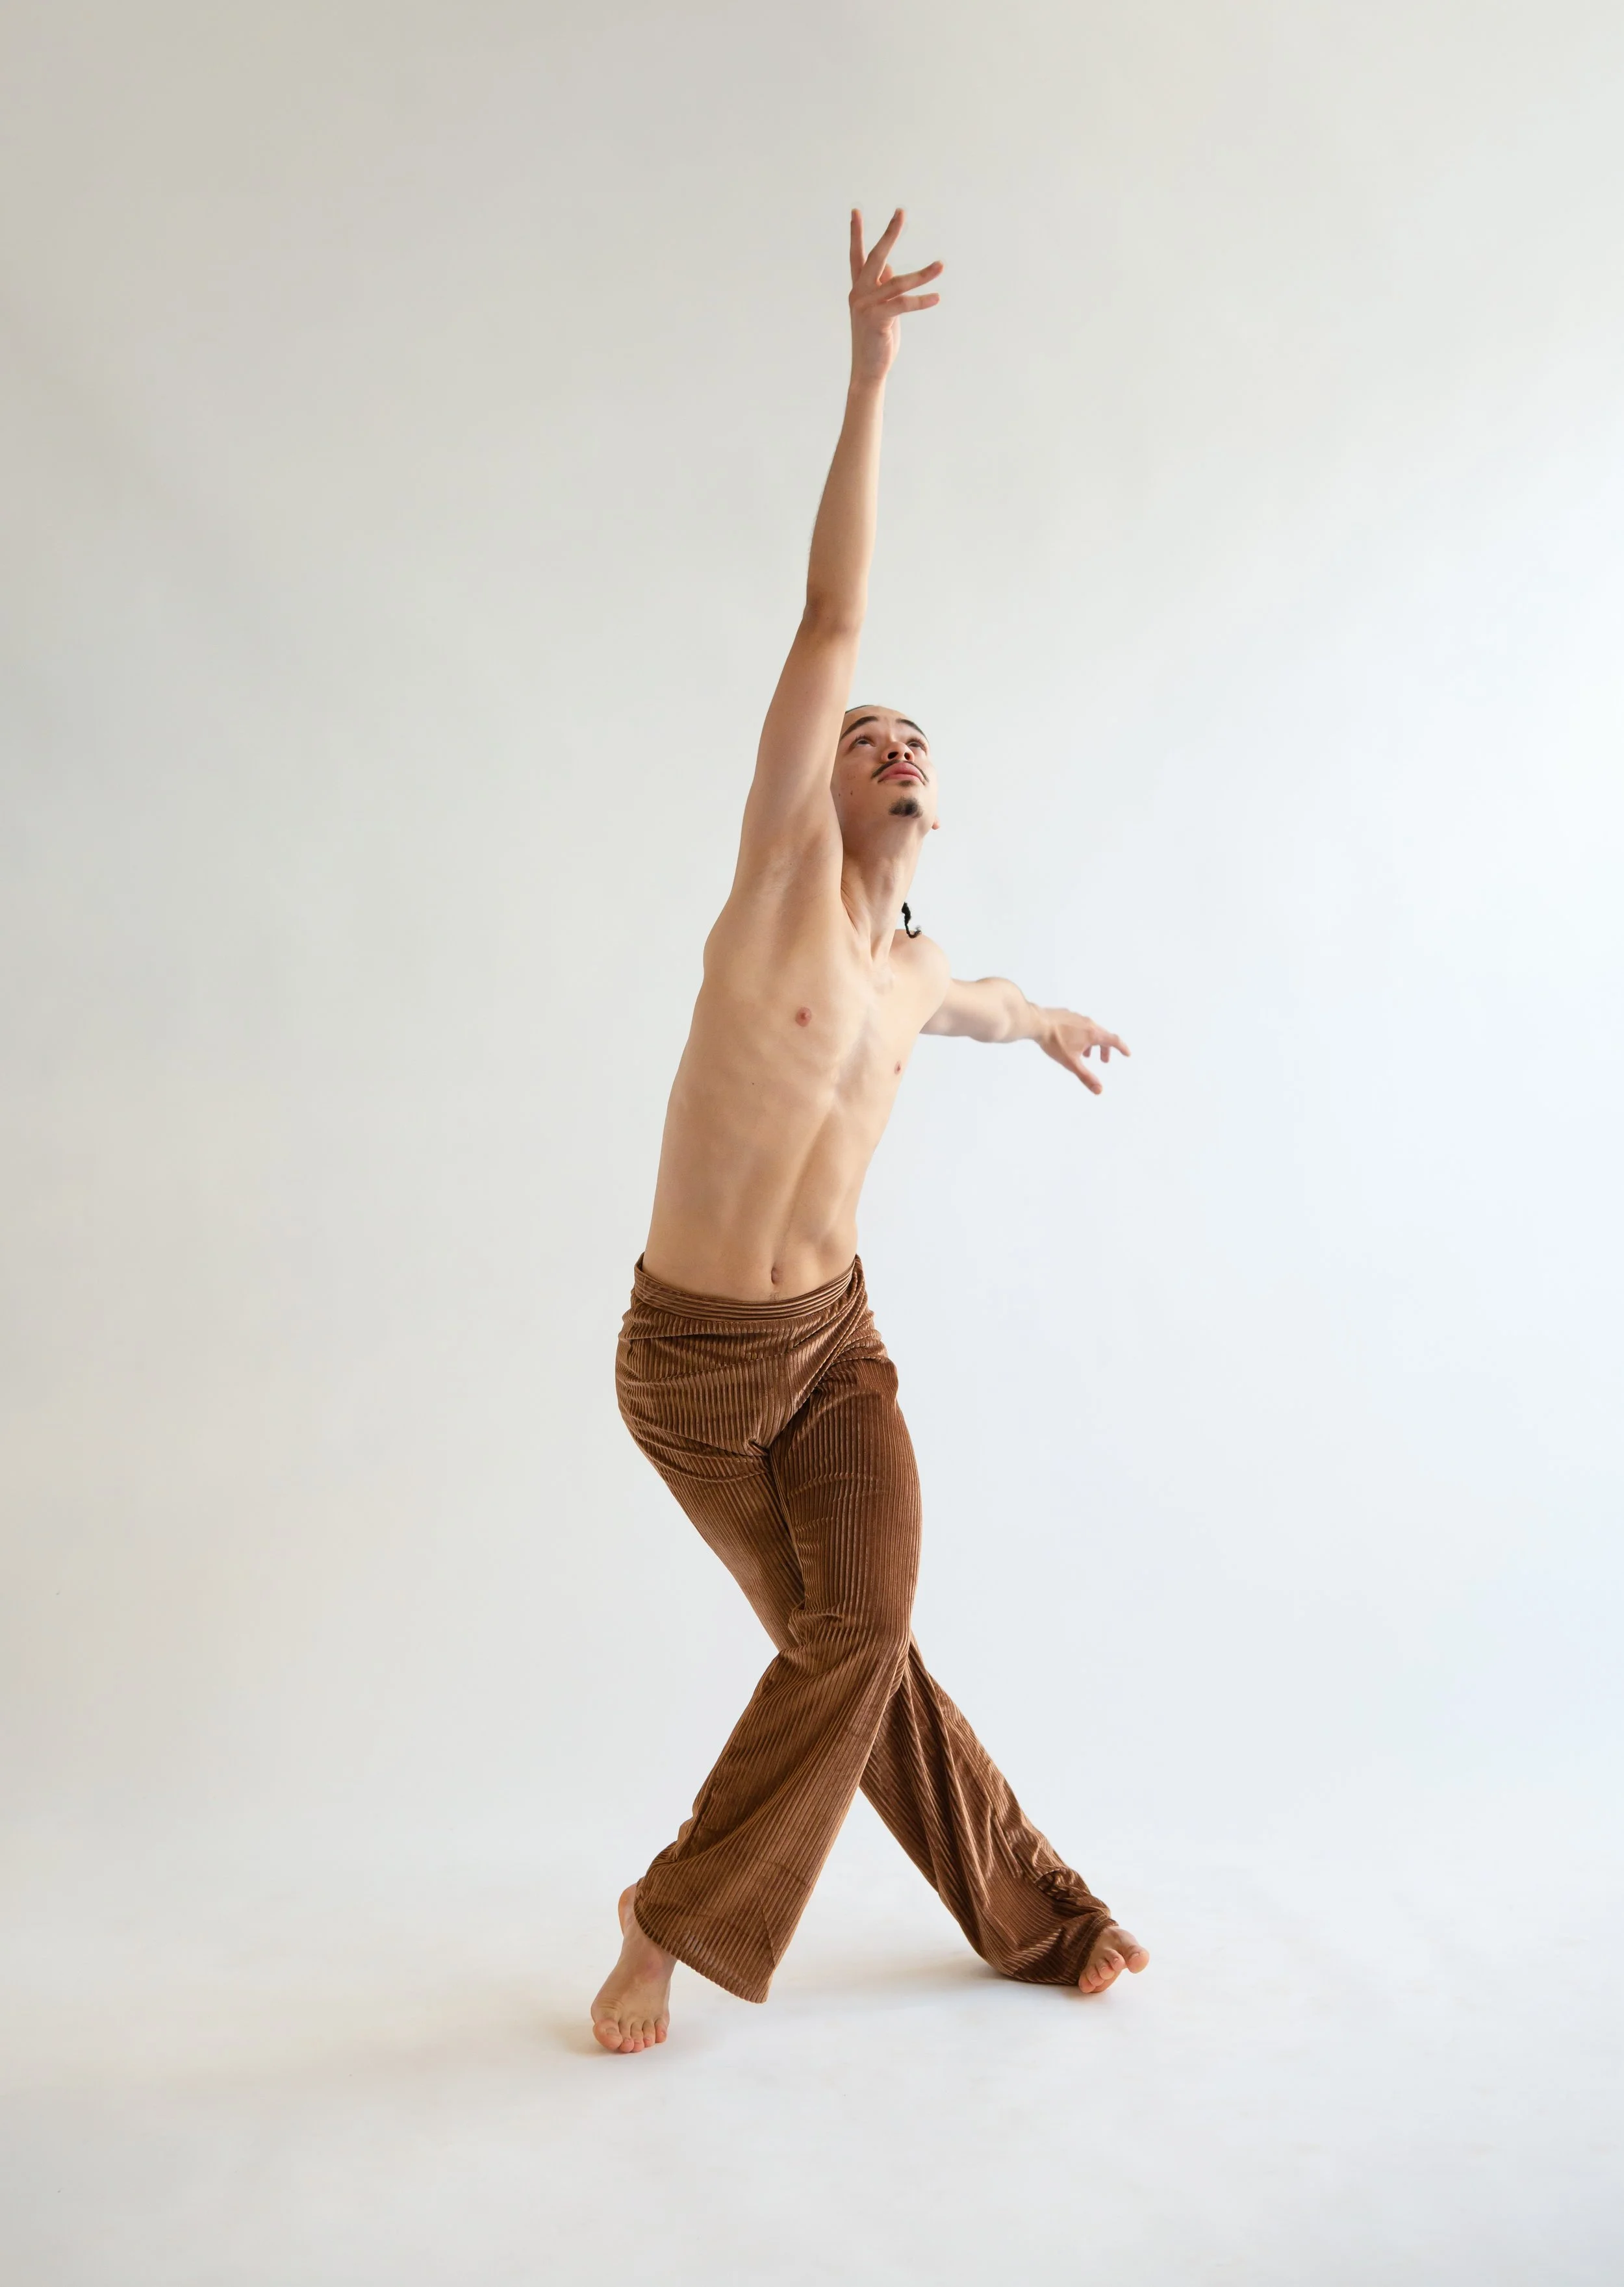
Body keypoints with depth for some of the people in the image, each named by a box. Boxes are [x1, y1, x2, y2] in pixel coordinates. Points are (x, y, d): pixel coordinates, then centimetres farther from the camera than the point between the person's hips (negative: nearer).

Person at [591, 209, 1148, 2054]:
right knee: (844, 1645, 5)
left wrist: (1049, 1022, 53)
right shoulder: (779, 880, -11)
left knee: (862, 1627, -11)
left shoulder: (915, 973, 5)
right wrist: (869, 373, -20)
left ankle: (681, 1917, 9)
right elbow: (828, 624, -17)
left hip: (833, 1341, 5)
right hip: (691, 1358, -4)